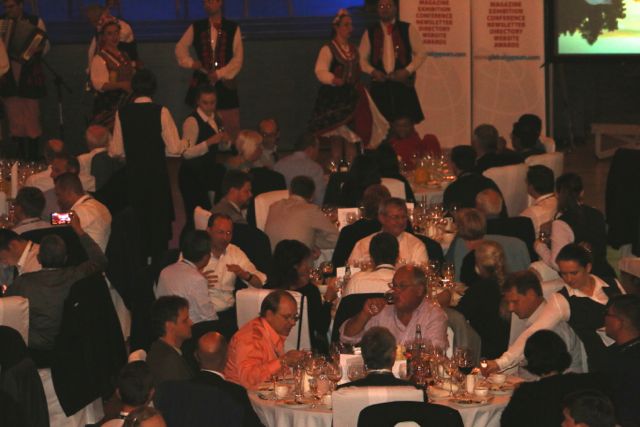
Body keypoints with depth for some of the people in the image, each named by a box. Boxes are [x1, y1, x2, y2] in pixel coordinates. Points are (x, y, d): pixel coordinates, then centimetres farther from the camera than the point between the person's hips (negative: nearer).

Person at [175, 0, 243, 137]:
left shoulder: (233, 28, 1)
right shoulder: (196, 28, 6)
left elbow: (238, 59, -3)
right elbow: (180, 48, 16)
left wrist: (219, 74, -12)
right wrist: (190, 62, 0)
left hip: (224, 82, -1)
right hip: (202, 81, 1)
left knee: (231, 127, -4)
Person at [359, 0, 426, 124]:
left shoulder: (408, 29, 5)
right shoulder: (370, 33, 10)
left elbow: (421, 53, 6)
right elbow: (362, 58, 11)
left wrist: (408, 70, -8)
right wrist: (372, 71, -8)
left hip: (403, 84, -1)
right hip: (379, 85, 1)